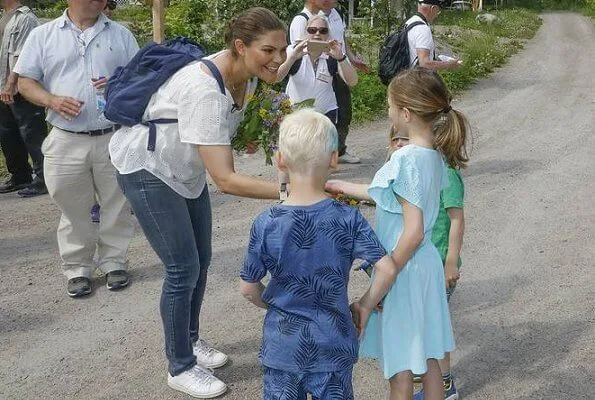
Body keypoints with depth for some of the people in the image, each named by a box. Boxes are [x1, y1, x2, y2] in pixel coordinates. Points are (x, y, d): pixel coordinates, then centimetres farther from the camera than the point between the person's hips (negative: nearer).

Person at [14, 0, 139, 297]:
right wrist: (52, 100, -14)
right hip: (67, 141, -1)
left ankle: (113, 263, 25)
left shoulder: (121, 34, 8)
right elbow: (25, 82, 5)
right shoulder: (43, 35, 5)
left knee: (116, 206, 9)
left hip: (115, 138, 1)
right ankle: (78, 269, 22)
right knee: (73, 210, 7)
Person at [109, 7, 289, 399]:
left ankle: (190, 339, 36)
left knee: (201, 260, 14)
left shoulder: (247, 76, -10)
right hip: (147, 167, -8)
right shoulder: (205, 90, -37)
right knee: (184, 269, -6)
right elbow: (225, 180, -41)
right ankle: (181, 367, 13)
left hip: (187, 167, 8)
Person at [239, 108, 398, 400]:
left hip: (283, 341, 0)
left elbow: (248, 288, -6)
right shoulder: (348, 218, -15)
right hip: (334, 343, 0)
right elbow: (387, 270, -16)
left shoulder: (266, 224, -15)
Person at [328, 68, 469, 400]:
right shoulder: (434, 155, 3)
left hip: (404, 270, -8)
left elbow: (413, 232, -25)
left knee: (400, 369, 8)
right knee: (427, 359, 19)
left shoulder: (407, 160, -22)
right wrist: (346, 187, 25)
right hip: (426, 265, 8)